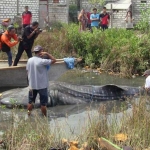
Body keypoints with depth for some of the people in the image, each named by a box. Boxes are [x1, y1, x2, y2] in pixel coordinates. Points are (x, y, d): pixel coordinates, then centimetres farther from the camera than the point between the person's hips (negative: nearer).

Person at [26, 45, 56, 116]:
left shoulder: (29, 60, -1)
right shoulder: (42, 61, -19)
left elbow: (28, 72, 6)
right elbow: (54, 60, -16)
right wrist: (47, 54, -12)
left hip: (32, 85, 5)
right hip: (42, 86, -5)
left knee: (30, 102, 16)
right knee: (43, 103, 6)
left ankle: (28, 115, 23)